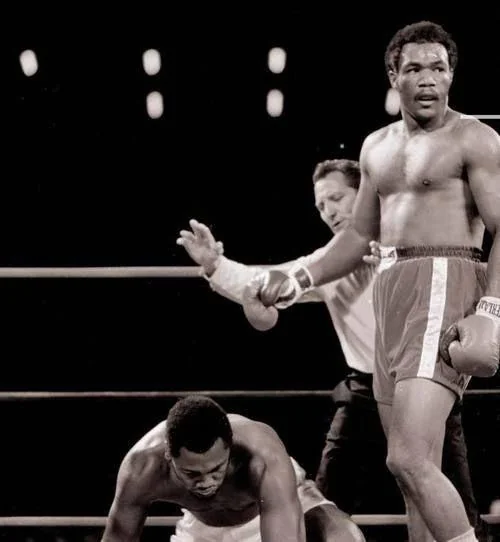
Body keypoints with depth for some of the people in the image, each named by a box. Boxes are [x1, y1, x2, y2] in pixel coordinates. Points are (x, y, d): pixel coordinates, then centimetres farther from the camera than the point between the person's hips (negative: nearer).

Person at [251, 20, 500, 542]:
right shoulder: (377, 147, 20)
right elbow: (359, 234, 29)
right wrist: (300, 278, 16)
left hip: (445, 285, -7)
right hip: (389, 293, 8)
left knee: (409, 459, -21)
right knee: (417, 467, 6)